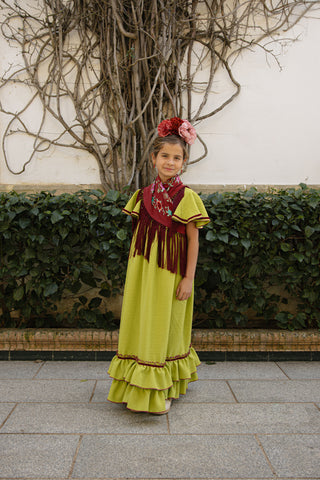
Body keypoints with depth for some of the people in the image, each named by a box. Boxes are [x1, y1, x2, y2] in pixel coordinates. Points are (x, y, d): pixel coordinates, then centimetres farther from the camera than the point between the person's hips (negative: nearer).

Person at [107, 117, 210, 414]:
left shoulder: (185, 197, -8)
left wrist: (189, 278, -11)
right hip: (143, 270, 5)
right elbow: (137, 236, 11)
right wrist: (134, 271, 10)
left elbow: (193, 239, -8)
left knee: (165, 327, 5)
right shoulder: (144, 195, 6)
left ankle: (162, 390, 18)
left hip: (170, 272, -4)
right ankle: (136, 388, 23)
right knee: (140, 323, 10)